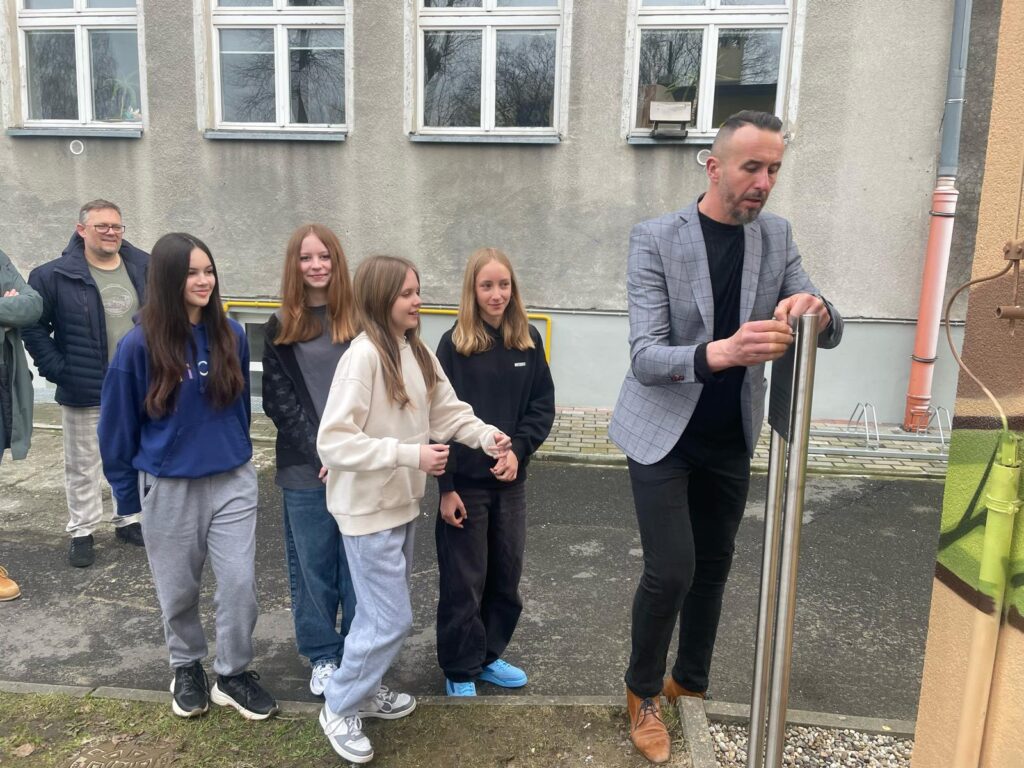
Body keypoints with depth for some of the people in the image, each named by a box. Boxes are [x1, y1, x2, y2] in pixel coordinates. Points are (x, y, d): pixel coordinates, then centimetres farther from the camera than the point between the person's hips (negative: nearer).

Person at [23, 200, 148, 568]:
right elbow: (33, 325, -4)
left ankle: (128, 520, 32)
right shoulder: (56, 275, -11)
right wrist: (56, 369, -10)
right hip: (83, 393, -3)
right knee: (83, 465, 10)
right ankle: (81, 532, 24)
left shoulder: (144, 268, 0)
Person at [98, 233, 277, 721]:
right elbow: (117, 424, -4)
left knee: (240, 582, 3)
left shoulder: (231, 335, -5)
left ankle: (233, 674, 24)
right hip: (168, 488, -2)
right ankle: (186, 667, 39)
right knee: (178, 589, 15)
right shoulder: (139, 345, -13)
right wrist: (127, 493, 1)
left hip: (232, 480, 2)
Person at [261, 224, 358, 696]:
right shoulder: (280, 328, 3)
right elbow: (278, 400, -1)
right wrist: (321, 455, -10)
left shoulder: (360, 320, 2)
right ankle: (323, 655, 29)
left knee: (358, 564, 8)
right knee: (312, 566, 11)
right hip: (305, 471, 1)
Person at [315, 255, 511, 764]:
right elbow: (332, 442, -25)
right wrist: (410, 454, -28)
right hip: (368, 509, -8)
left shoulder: (418, 352, 4)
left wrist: (486, 436, -13)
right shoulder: (363, 356, -22)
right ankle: (339, 708, 21)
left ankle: (363, 689, 40)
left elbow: (447, 411, 5)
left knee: (379, 612, 20)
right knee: (391, 619, 0)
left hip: (403, 503, 8)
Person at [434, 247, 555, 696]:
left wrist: (518, 450, -15)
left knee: (506, 577, 14)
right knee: (463, 582, 7)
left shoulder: (528, 340, 2)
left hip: (511, 482, 4)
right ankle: (460, 672, 24)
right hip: (465, 483, -3)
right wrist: (446, 487, -12)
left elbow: (543, 406, 2)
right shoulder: (454, 344, -7)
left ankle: (488, 655, 34)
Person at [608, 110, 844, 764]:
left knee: (713, 566, 14)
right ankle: (643, 694, 20)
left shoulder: (776, 236, -1)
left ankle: (691, 685, 36)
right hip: (663, 434, -4)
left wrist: (817, 310, -27)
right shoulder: (655, 240, -15)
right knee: (671, 571, -7)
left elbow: (830, 334, -2)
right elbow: (644, 357, -22)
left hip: (730, 439, 5)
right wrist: (718, 352, -42)